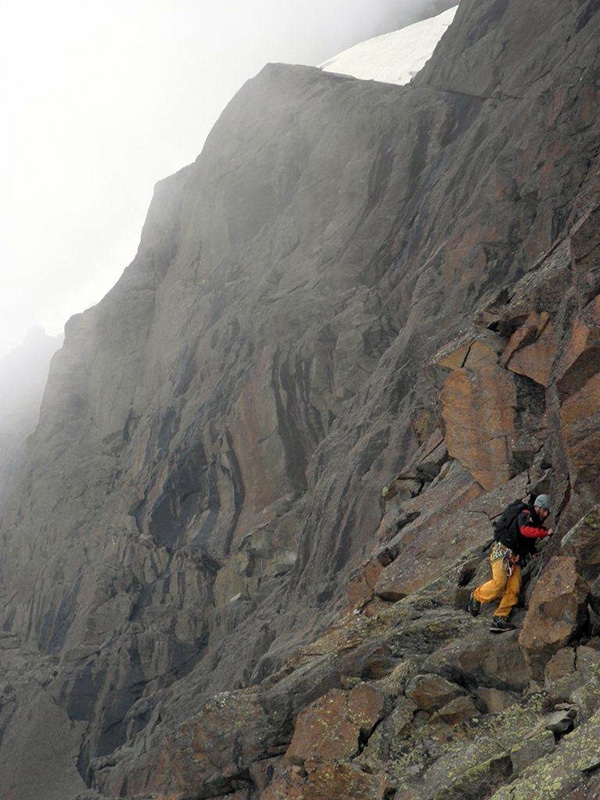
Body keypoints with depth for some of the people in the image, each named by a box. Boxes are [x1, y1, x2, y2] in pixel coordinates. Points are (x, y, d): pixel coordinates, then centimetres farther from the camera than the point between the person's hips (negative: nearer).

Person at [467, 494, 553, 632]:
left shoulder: (536, 523, 21)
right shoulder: (525, 515, -8)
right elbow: (525, 530, -29)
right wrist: (546, 532, -24)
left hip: (515, 557, 9)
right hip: (503, 551, -9)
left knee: (514, 589, -7)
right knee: (499, 582, -24)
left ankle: (499, 620, -8)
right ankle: (476, 596, 1)